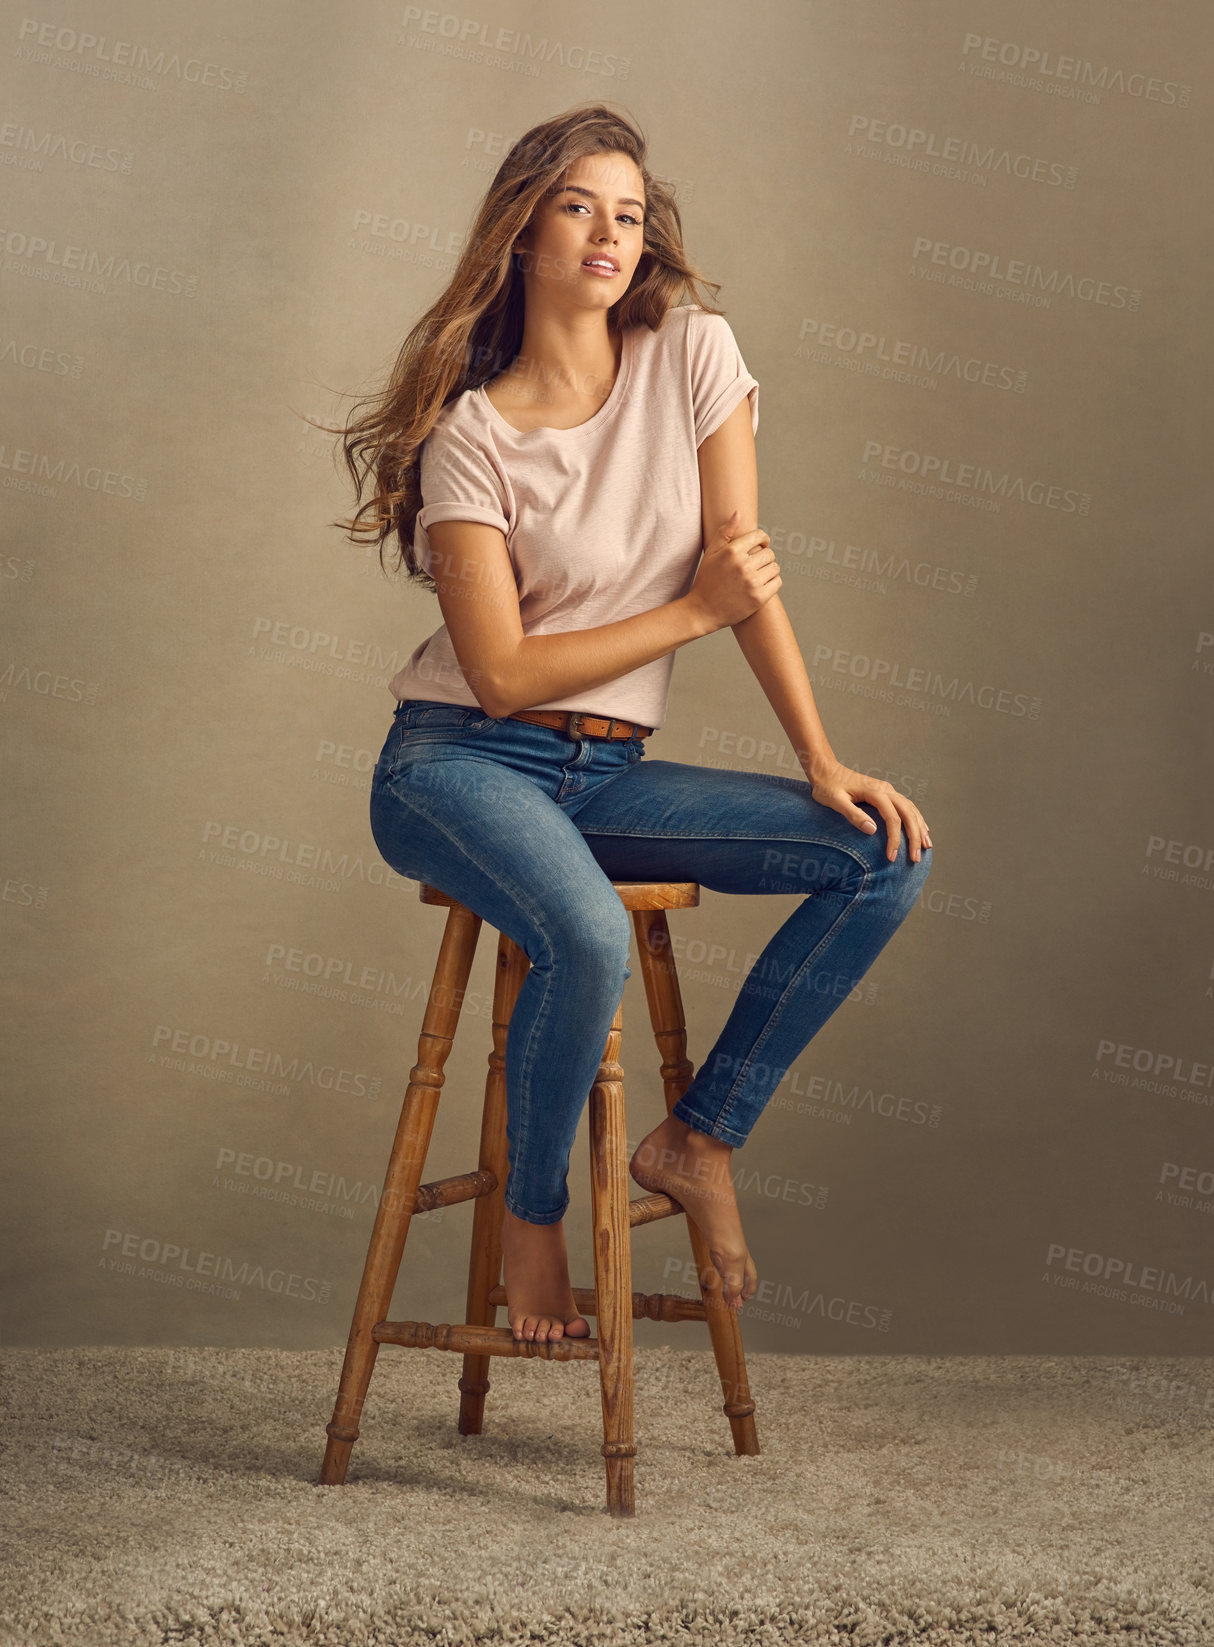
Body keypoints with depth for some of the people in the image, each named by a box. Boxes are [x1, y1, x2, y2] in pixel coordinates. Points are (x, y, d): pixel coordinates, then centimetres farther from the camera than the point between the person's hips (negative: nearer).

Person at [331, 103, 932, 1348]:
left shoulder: (693, 353, 2)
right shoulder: (470, 433, -7)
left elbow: (748, 569, 0)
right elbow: (500, 674, -12)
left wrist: (823, 762, -8)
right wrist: (696, 609, -10)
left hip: (605, 775, 5)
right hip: (460, 766, -4)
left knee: (889, 852, -13)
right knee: (589, 936, -36)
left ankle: (697, 1138, -4)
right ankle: (532, 1218, -7)